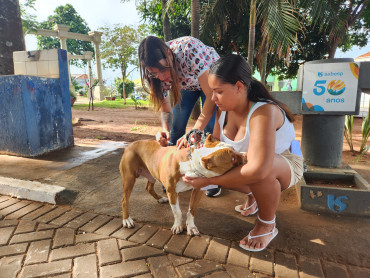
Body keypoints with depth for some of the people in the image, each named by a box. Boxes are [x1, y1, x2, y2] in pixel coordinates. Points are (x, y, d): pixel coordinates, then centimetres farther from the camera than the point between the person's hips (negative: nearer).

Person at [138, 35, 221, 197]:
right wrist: (165, 130, -40)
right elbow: (165, 107, -18)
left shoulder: (189, 49, -43)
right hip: (184, 84, 4)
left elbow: (211, 95, -42)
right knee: (176, 127, -5)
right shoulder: (156, 72, -26)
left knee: (210, 127, -15)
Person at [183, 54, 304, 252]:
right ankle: (252, 196, 17)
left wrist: (209, 181, -40)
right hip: (246, 160, 7)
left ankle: (267, 225, -7)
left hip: (286, 165, -7)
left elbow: (258, 169, -46)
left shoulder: (264, 112, -36)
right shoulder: (224, 107, -12)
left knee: (263, 171, -40)